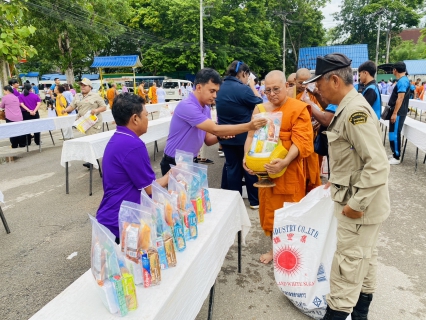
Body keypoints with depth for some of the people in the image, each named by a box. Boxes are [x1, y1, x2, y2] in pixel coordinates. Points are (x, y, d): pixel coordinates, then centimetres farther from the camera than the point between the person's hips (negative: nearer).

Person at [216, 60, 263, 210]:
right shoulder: (243, 89, -20)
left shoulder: (220, 88, 3)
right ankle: (255, 200, 19)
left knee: (231, 166, 14)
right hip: (244, 136, -6)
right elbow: (259, 103, -5)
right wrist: (252, 86, 3)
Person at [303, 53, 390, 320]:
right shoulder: (350, 108, 7)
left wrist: (356, 203, -23)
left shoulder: (356, 111, -24)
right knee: (365, 258, 23)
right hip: (361, 201, 10)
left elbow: (378, 165, -28)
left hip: (360, 205, -10)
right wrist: (338, 184, 16)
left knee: (349, 264, 4)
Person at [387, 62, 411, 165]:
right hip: (397, 112, 10)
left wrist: (394, 113, -23)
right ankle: (395, 154, 23)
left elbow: (400, 98, -22)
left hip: (398, 113, -10)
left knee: (395, 134, -6)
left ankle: (396, 158, 0)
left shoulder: (402, 81, -17)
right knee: (393, 133, 15)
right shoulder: (402, 80, 14)